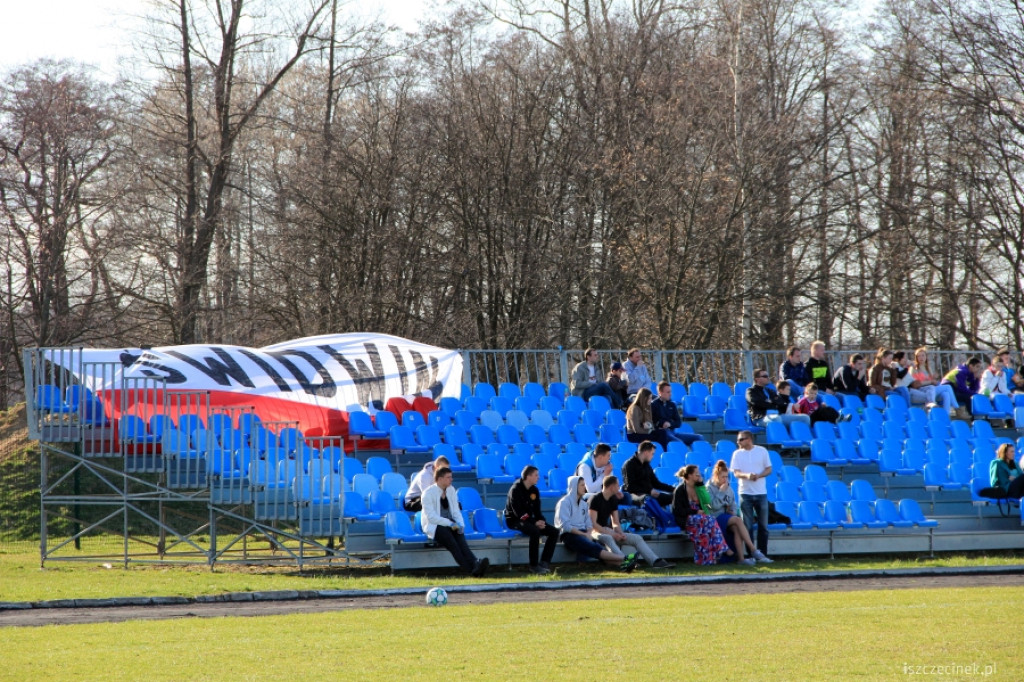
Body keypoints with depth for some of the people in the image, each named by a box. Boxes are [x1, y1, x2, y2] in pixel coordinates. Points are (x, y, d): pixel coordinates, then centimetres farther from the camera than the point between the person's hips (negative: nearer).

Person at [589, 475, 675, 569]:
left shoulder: (613, 500, 13)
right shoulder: (595, 499, -10)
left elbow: (615, 523, 13)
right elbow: (593, 523, -17)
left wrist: (620, 533, -9)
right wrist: (611, 533, -23)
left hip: (609, 531, 8)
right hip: (597, 531, -8)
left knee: (637, 538, -4)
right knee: (607, 538, -42)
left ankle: (656, 561, -19)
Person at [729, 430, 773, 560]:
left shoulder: (762, 451, 3)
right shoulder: (737, 454, 3)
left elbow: (769, 469, 4)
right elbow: (736, 473, -4)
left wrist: (758, 475, -16)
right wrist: (746, 475, -25)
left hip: (761, 493, 0)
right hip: (745, 493, 0)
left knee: (763, 526, 3)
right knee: (748, 527, -2)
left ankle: (762, 554, 9)